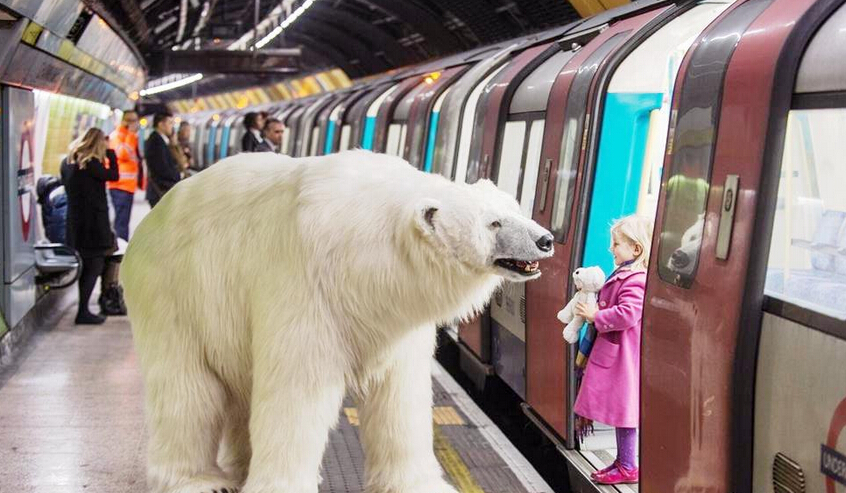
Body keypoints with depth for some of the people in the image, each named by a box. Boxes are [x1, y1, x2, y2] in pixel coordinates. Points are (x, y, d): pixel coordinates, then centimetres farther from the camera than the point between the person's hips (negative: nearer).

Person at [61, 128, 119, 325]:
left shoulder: (68, 162, 9)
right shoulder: (91, 164, -16)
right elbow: (114, 176, -9)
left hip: (75, 221, 8)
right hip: (94, 222, -8)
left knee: (86, 265, 15)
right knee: (95, 264, -2)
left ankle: (83, 309, 20)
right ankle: (83, 311, -4)